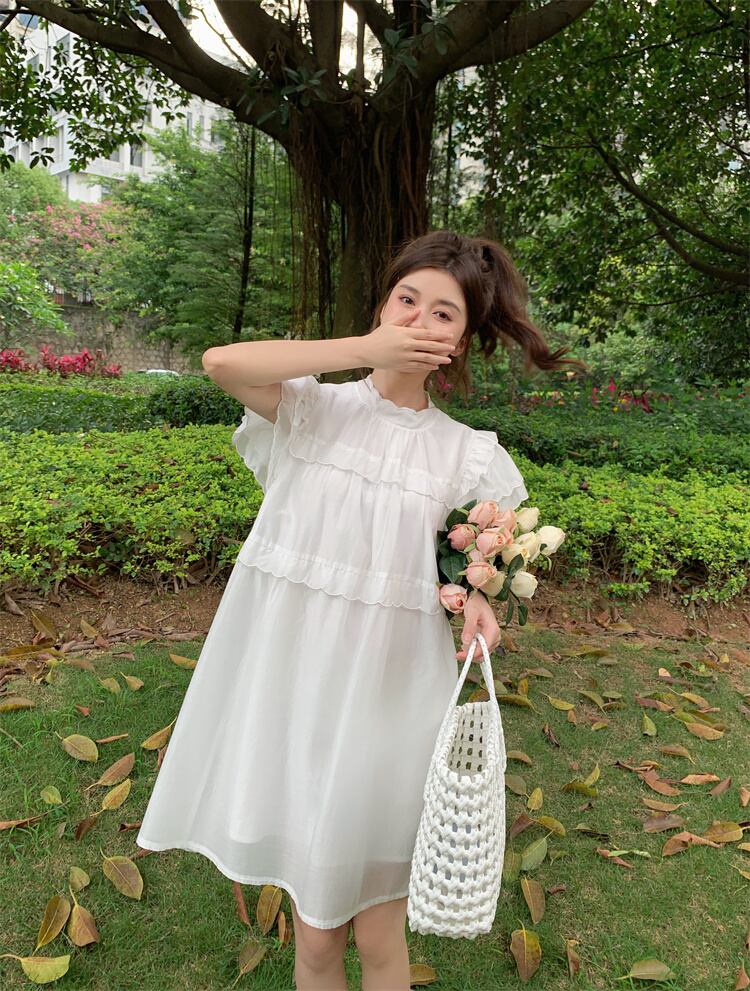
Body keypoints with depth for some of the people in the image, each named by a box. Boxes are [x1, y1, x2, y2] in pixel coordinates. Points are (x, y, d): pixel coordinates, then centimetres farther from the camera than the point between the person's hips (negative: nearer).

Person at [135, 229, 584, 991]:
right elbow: (222, 362, -19)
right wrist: (366, 349, -16)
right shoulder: (312, 407, -1)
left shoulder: (466, 453, 1)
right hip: (288, 683, 0)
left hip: (386, 696, 1)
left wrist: (474, 601, -15)